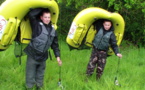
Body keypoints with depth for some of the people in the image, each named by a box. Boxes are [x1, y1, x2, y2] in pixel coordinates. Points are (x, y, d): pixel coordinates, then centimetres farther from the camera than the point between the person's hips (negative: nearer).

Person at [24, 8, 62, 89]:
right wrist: (42, 9, -15)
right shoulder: (37, 25, -11)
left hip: (43, 57, 5)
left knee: (40, 75, 19)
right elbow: (31, 15, -26)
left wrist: (58, 56, 8)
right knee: (30, 76, 2)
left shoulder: (53, 30, 6)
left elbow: (55, 44, 13)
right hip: (33, 55, -5)